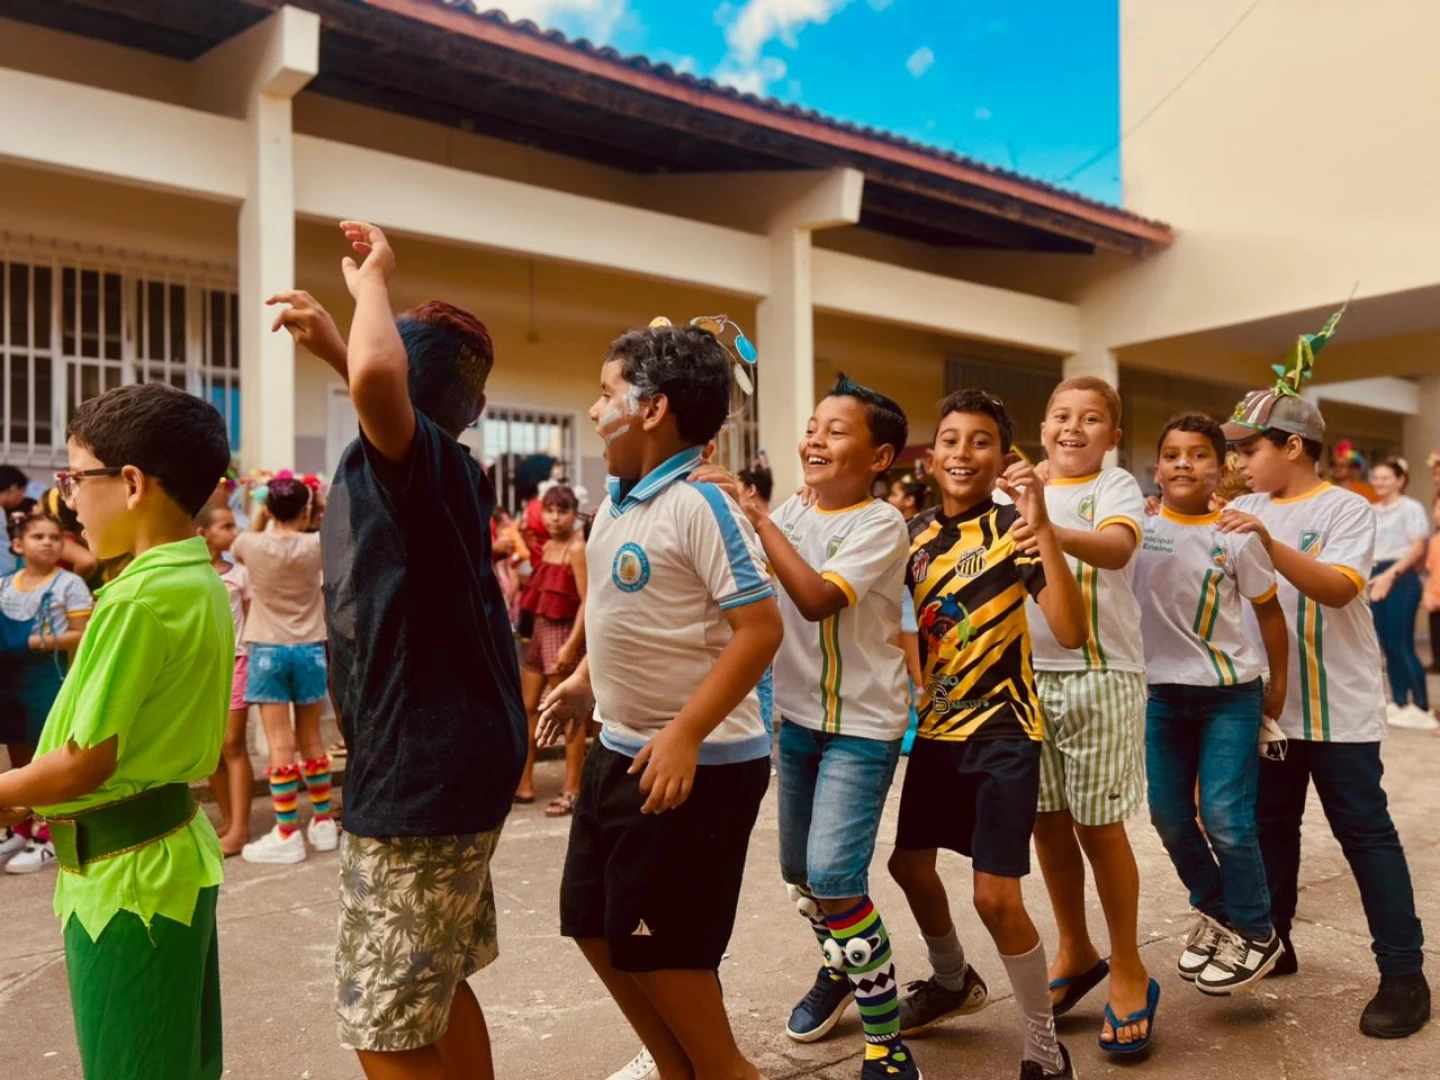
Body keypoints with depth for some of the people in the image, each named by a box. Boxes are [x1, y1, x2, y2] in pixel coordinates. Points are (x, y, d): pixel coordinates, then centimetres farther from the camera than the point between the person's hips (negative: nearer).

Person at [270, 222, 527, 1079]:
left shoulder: (406, 455, -18)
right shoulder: (444, 467, 8)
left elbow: (379, 378, -42)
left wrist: (372, 281, -22)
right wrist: (331, 343, 27)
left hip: (423, 774, -10)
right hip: (448, 761, 10)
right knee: (436, 989, 23)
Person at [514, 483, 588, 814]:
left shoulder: (577, 548, -12)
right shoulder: (548, 546, 12)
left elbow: (587, 601, -18)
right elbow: (540, 591, 12)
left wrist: (571, 645, -23)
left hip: (564, 633, -9)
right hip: (540, 630, 9)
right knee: (527, 707, 12)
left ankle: (572, 791, 5)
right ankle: (524, 783, 23)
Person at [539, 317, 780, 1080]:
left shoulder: (697, 505, -19)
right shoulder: (618, 499, 6)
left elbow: (760, 628, -23)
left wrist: (684, 736, -26)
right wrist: (584, 683, 12)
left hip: (698, 763, -9)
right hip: (619, 750, 9)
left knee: (658, 942, 3)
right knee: (593, 924, 17)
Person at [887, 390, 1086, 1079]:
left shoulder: (1012, 528, -14)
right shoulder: (918, 532, 3)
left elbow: (1070, 631, -27)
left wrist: (1041, 524, -33)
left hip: (1002, 731, -6)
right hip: (935, 727, 7)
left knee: (995, 896, -8)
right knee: (909, 862, 18)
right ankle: (952, 980, 45)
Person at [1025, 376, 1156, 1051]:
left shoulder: (1117, 487, -6)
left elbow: (1117, 548, -29)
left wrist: (1053, 532, -47)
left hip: (1099, 674, -4)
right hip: (1028, 672, 4)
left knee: (1097, 825, 2)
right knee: (1046, 820, 12)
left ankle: (1128, 972, 22)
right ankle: (1075, 951, 32)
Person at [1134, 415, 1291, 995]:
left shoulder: (1236, 536, -8)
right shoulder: (1140, 524, -3)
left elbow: (1268, 610, 1)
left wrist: (1278, 684, 5)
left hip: (1230, 693, -3)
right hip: (1161, 692, 3)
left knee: (1225, 817, -7)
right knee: (1170, 816, 10)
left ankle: (1256, 934, 17)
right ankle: (1214, 914, 34)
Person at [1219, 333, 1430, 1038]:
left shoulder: (1344, 508, -10)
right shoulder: (1246, 510, 6)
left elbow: (1338, 588, -24)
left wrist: (1270, 544, -36)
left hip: (1337, 706, -5)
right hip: (1269, 702, 6)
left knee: (1365, 833, 1)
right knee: (1270, 825, 15)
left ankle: (1403, 973, 12)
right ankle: (1271, 941, 30)